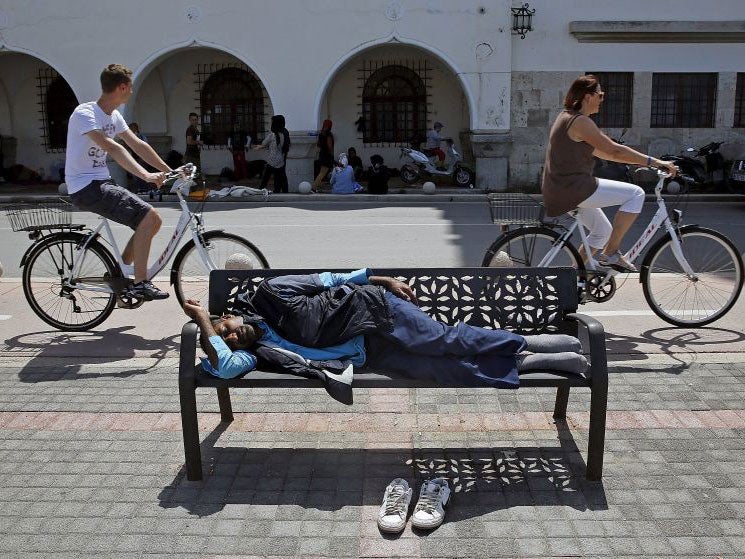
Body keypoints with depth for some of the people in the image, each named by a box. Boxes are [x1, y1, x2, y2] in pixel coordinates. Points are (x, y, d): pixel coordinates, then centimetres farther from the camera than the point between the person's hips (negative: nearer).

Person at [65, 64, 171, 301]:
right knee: (147, 216, -21)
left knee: (153, 221, 4)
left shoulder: (114, 116, 11)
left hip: (102, 182, 9)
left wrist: (170, 172, 8)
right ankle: (140, 283, -15)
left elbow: (138, 145, 13)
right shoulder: (85, 113, -17)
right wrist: (146, 176, -39)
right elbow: (113, 148, -31)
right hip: (85, 187, -9)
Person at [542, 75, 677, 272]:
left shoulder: (566, 116, 16)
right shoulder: (580, 121, -15)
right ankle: (611, 253, -7)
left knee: (602, 231, 23)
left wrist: (638, 160, 22)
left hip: (558, 192, 11)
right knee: (635, 194, -10)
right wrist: (654, 162, -16)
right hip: (573, 188, -11)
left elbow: (596, 150, 22)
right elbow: (615, 151, -20)